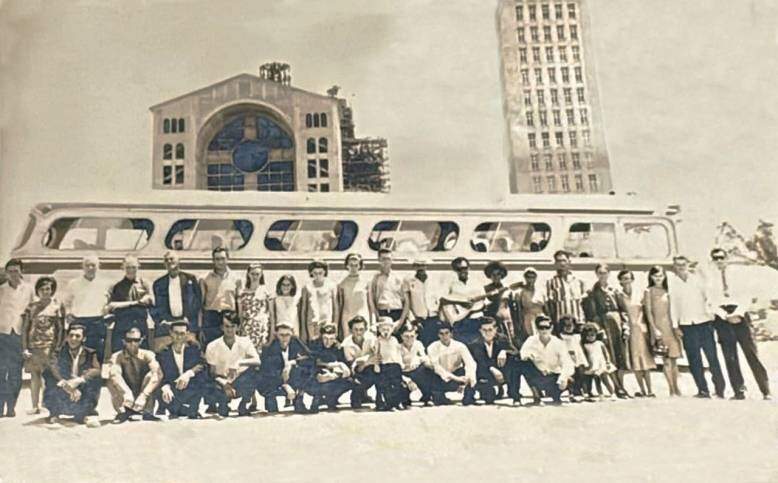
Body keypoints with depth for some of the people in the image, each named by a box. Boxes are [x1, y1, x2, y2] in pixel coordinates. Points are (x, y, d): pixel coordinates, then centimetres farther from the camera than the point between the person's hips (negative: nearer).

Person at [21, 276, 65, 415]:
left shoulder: (57, 306, 7)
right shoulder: (32, 306, 12)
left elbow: (61, 328, 5)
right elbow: (24, 328, 10)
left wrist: (57, 347, -4)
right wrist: (24, 348, 2)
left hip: (50, 345, -2)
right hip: (33, 345, 2)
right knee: (34, 375, 2)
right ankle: (35, 406, 6)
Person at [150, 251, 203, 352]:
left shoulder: (190, 279, 11)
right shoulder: (158, 284, 16)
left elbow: (197, 301, 8)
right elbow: (155, 306, 15)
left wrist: (187, 318, 1)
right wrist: (161, 321, 2)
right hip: (165, 326, 1)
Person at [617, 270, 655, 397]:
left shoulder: (639, 294, 6)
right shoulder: (619, 295, 3)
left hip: (641, 328, 0)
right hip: (628, 329, 0)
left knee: (645, 358, 0)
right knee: (635, 362, 0)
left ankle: (649, 390, 2)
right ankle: (643, 390, 6)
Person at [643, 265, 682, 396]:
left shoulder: (667, 291, 17)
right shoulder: (649, 291, 3)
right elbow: (648, 312, -3)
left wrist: (677, 327, 10)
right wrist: (654, 329, -12)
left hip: (671, 327, 5)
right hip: (659, 327, -5)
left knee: (674, 359, 7)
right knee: (666, 360, -8)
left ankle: (676, 388, 15)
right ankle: (672, 390, -6)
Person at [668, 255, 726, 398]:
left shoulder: (696, 278, 8)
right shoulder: (671, 281, 5)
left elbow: (708, 296, 11)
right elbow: (672, 303, 5)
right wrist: (675, 325, 2)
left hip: (704, 321, 0)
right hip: (686, 324, 0)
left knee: (712, 356, -1)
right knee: (694, 359, -1)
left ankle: (720, 388, 6)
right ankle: (703, 389, 2)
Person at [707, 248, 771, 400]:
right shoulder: (710, 279, 9)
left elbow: (744, 296, 2)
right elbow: (712, 302, 3)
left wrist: (738, 313, -13)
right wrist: (726, 316, -10)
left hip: (739, 314, 0)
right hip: (722, 317, 1)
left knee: (751, 352, -4)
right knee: (730, 356, -5)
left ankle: (766, 391, -1)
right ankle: (739, 391, -2)